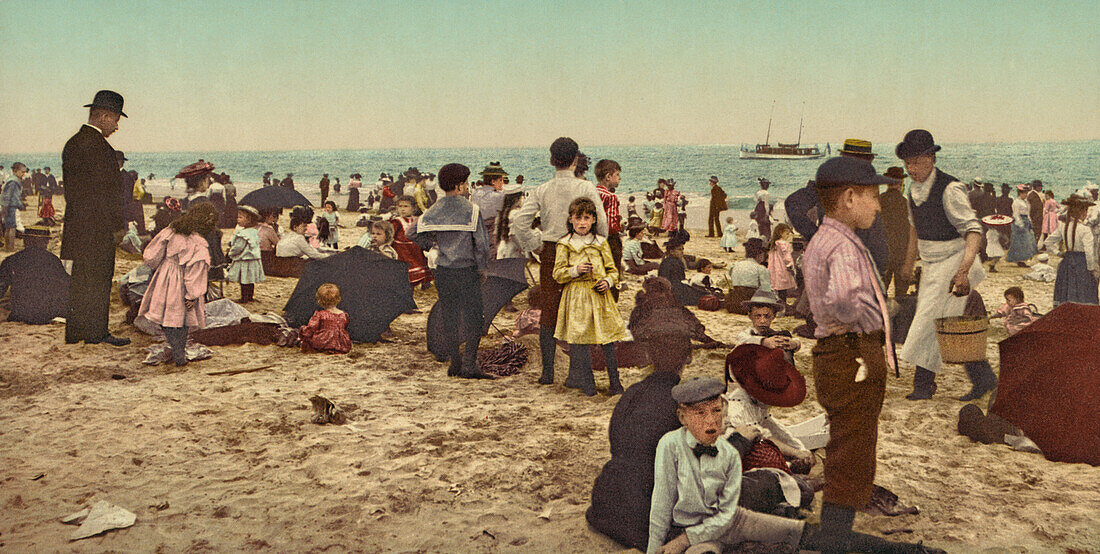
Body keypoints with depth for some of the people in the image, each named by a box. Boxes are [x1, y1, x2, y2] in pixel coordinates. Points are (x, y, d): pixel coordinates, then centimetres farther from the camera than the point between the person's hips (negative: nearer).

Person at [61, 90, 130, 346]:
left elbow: (71, 186, 17)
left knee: (76, 279, 13)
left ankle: (73, 332, 20)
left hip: (73, 223, 9)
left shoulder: (72, 143, 15)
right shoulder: (98, 146, -15)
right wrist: (118, 223, -10)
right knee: (97, 278, -2)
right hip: (97, 225, -9)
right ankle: (95, 332, 4)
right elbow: (106, 189, -18)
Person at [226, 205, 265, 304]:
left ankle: (244, 298, 1)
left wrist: (231, 254, 2)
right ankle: (250, 296, 23)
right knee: (250, 280, 16)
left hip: (244, 261, -9)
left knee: (244, 280, -3)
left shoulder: (243, 234, -20)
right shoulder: (255, 232, 8)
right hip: (254, 259, 9)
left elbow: (238, 248, -19)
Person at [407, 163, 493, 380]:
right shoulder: (471, 210, -9)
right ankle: (469, 365, -4)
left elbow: (412, 233, -1)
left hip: (442, 272, 5)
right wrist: (482, 267, 0)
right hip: (467, 271, -5)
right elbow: (481, 242, -11)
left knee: (450, 319, 13)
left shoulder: (433, 211, 3)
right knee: (473, 318, 1)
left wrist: (431, 244, 12)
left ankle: (455, 364, 17)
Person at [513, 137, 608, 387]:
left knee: (548, 311, 8)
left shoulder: (541, 190, 0)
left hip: (550, 253, 2)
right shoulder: (586, 188, -5)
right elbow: (601, 222, -10)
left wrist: (534, 245, 2)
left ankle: (547, 371, 9)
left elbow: (520, 220, -9)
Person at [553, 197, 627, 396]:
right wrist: (575, 270, -15)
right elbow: (558, 273, 1)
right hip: (576, 297, -1)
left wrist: (608, 281, -8)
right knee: (578, 339, -1)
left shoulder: (601, 243, 7)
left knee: (607, 339, 0)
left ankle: (614, 382, 11)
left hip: (599, 296, 1)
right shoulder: (565, 245, 3)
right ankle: (585, 382, 12)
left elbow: (613, 270, 11)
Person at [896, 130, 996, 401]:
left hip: (952, 263, -8)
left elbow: (973, 231, -27)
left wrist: (963, 271, -39)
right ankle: (983, 377, 22)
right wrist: (909, 262, 26)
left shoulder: (950, 190, -21)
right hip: (930, 266, 8)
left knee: (930, 321, -7)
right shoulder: (914, 188, 5)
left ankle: (923, 383, 5)